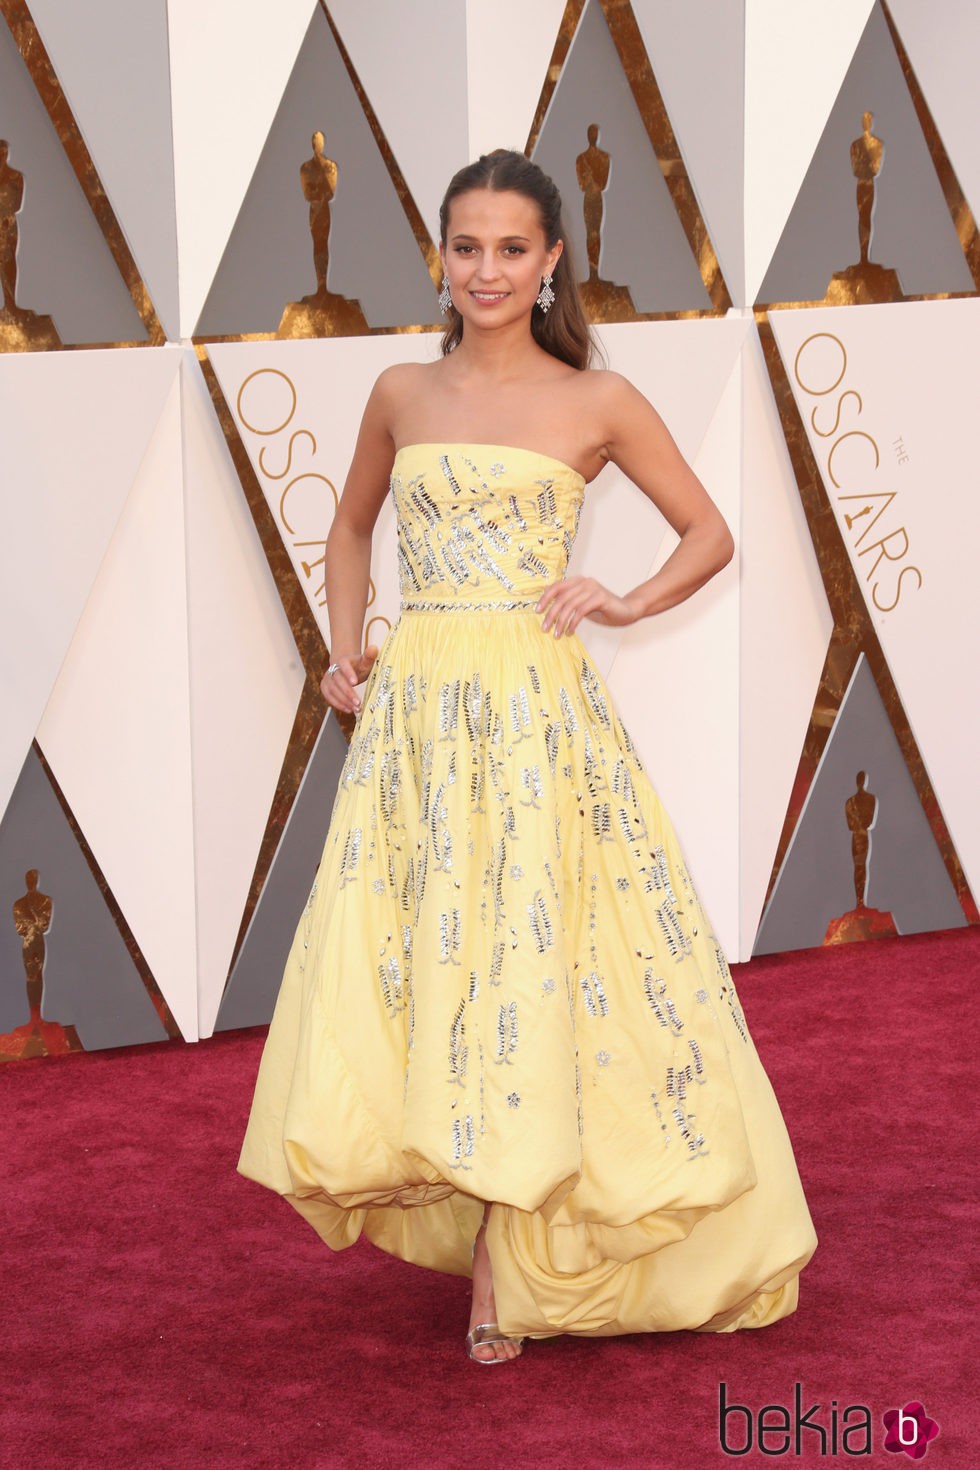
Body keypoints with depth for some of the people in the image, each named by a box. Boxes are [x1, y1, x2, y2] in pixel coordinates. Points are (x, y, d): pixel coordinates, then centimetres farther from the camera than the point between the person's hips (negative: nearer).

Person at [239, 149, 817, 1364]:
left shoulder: (598, 402, 2)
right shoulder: (401, 395, 10)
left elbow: (709, 534, 10)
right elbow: (351, 528, 25)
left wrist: (628, 604, -6)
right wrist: (344, 649, 12)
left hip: (537, 708, -3)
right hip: (414, 709, 3)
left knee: (526, 950, -6)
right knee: (405, 950, -1)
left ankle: (509, 1258, 2)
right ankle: (471, 1223, 16)